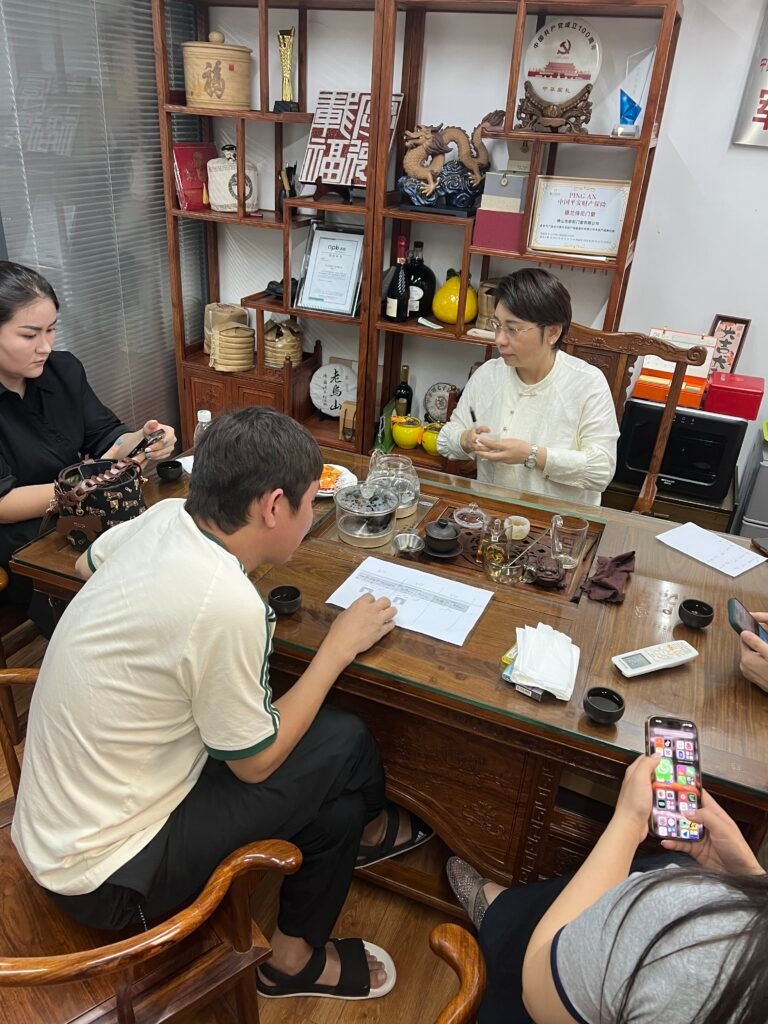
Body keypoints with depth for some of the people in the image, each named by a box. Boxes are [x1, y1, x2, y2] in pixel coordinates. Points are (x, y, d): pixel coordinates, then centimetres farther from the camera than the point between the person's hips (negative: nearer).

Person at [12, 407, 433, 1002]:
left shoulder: (163, 517, -9)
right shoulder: (226, 606, -32)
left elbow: (86, 563, 15)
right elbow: (256, 763, -16)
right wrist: (340, 646, -9)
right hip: (106, 879, -7)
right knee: (344, 745, -4)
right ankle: (367, 830, 26)